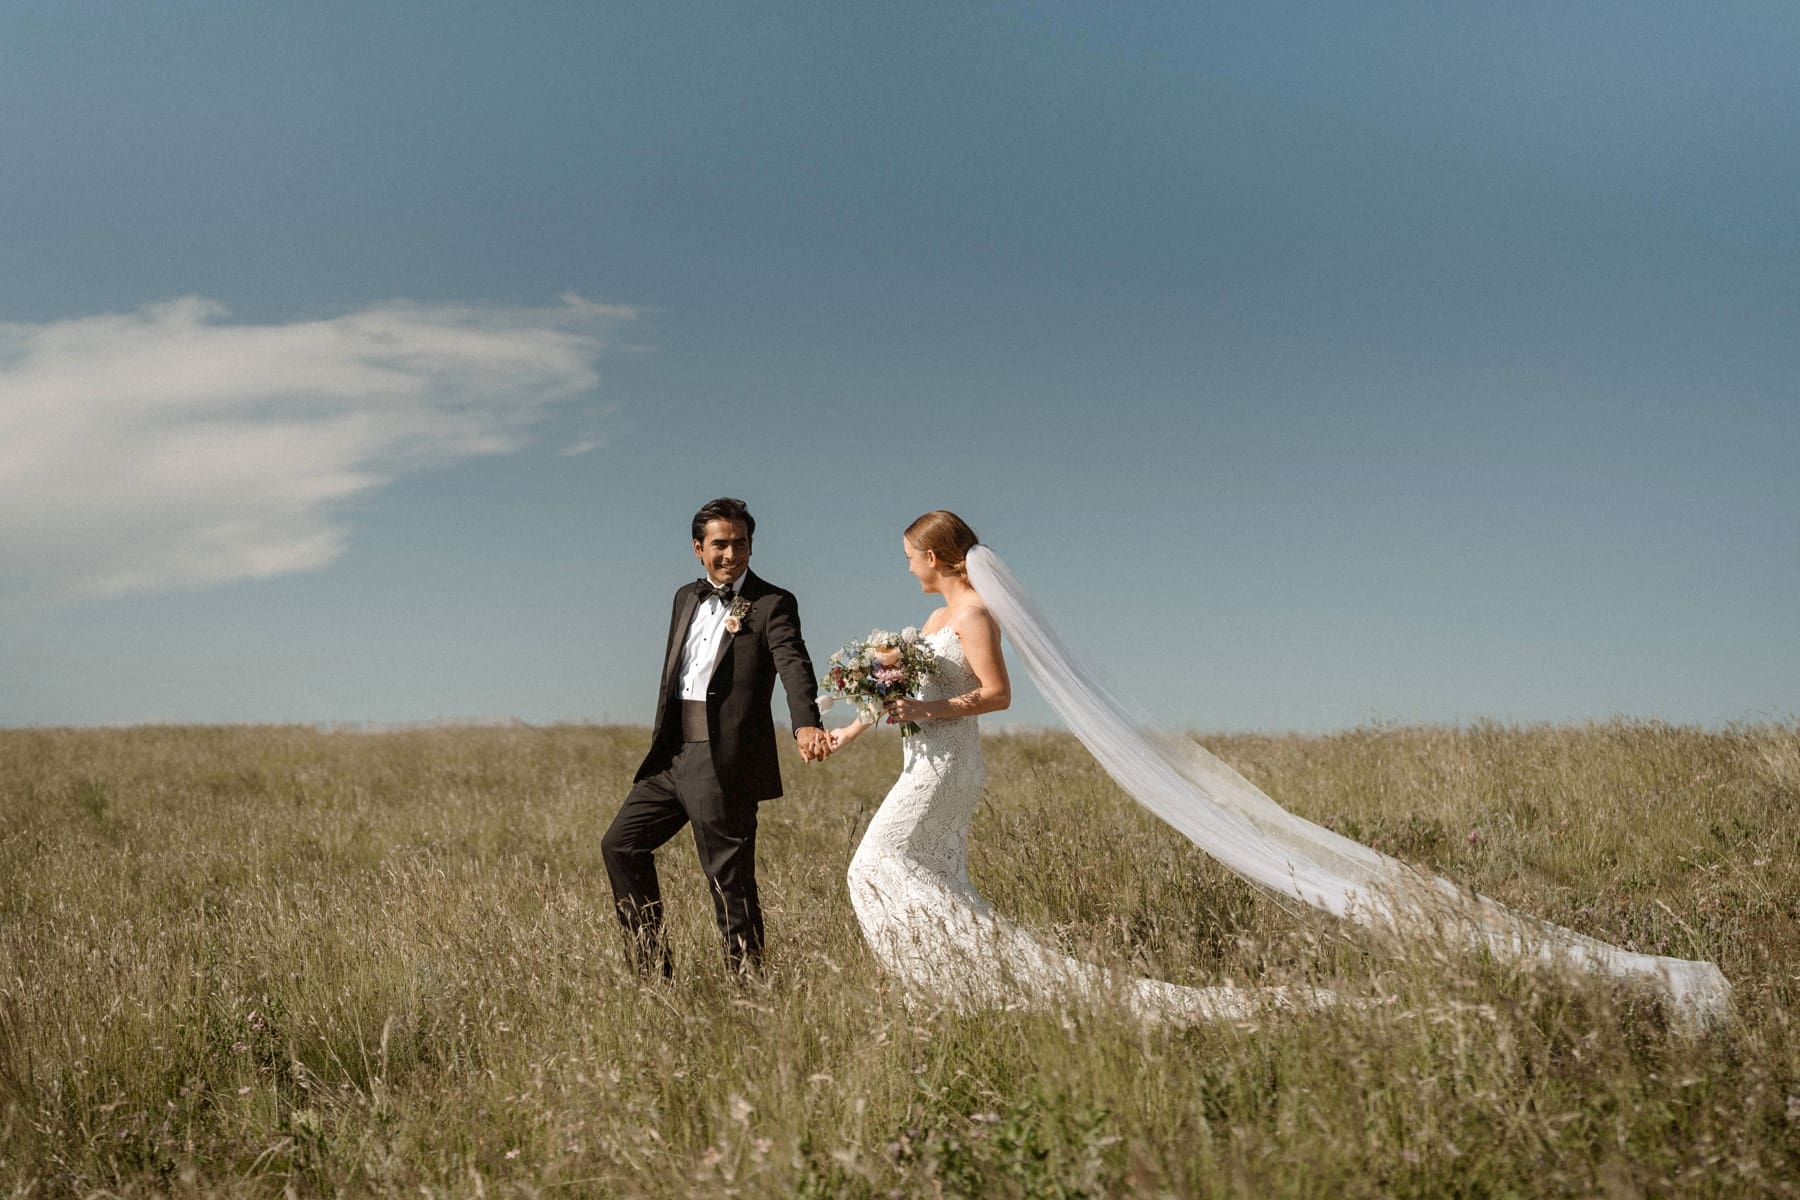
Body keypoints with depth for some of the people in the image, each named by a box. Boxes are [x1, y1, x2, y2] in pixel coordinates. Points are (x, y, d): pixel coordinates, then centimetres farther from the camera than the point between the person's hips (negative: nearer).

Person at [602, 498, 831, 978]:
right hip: (674, 754, 8)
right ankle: (652, 966, 22)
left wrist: (806, 723, -41)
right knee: (620, 844, 11)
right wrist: (662, 745, 19)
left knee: (729, 876, -4)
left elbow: (794, 665, -22)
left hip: (726, 760, -8)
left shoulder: (773, 605, -6)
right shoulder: (687, 598, 17)